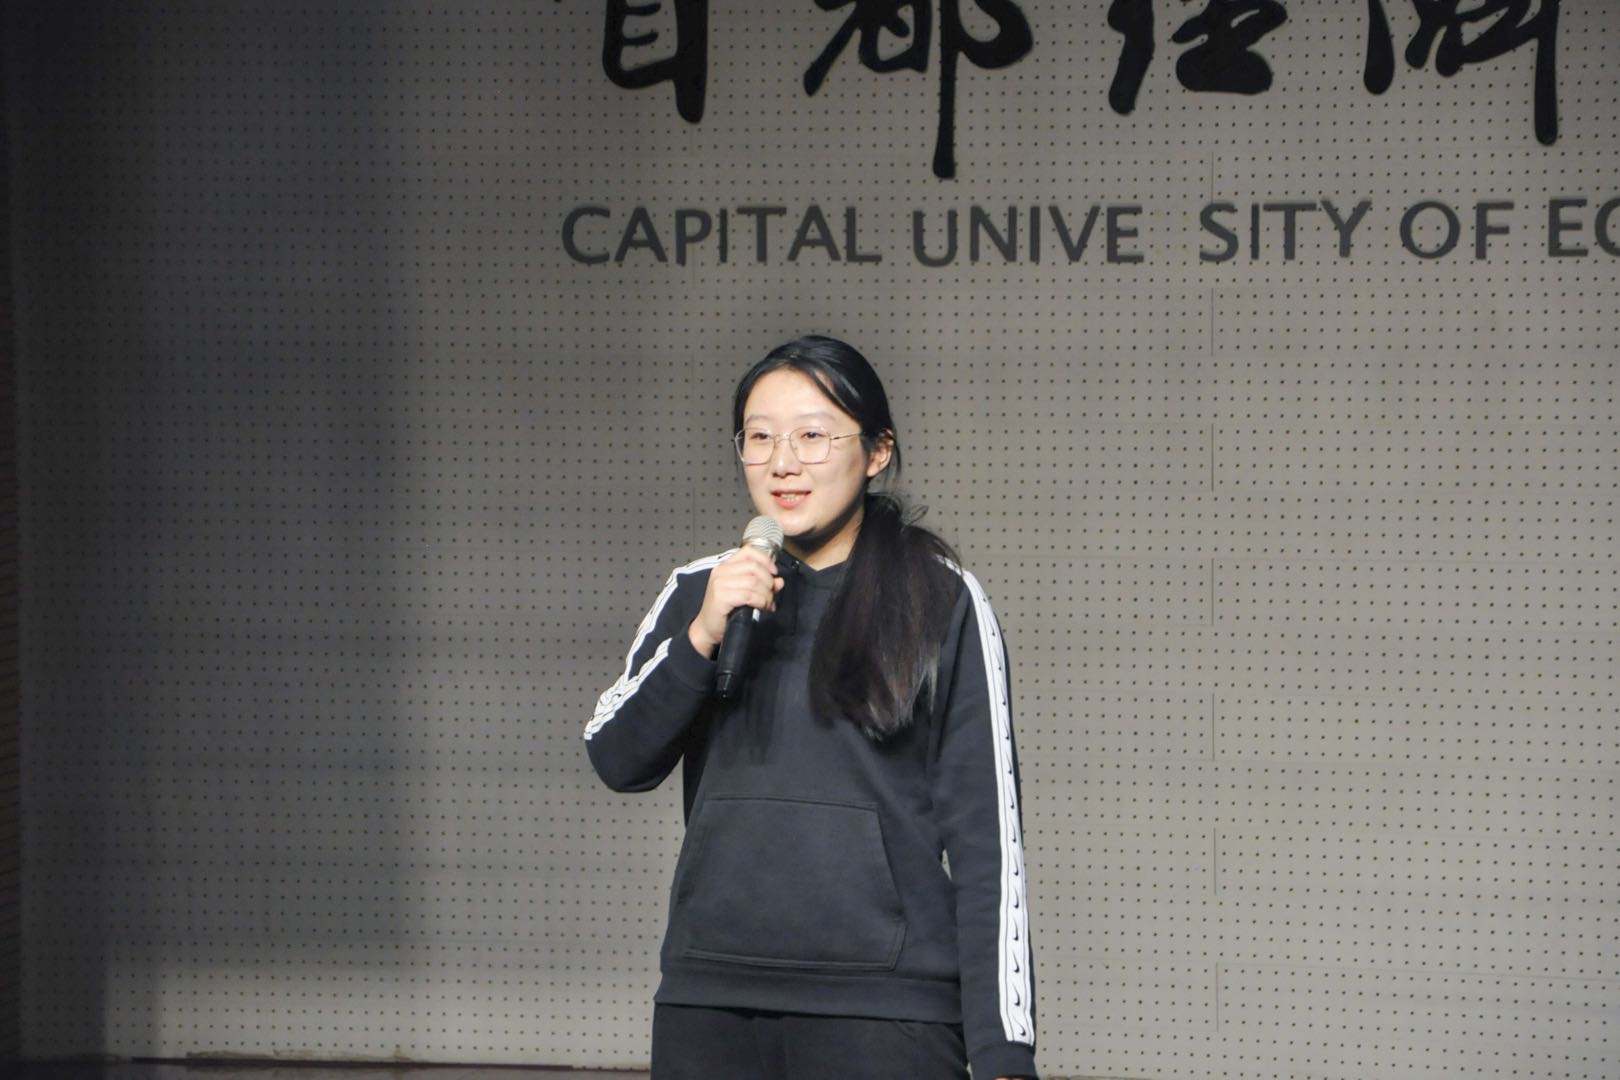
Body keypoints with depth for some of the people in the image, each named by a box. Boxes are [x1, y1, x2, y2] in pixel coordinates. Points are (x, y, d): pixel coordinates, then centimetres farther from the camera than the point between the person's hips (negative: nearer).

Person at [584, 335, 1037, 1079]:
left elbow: (985, 829, 0)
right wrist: (702, 638, -12)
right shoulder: (697, 593, 11)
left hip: (885, 1012, -3)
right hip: (709, 1000, 3)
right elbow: (617, 762, 3)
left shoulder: (942, 603, 1)